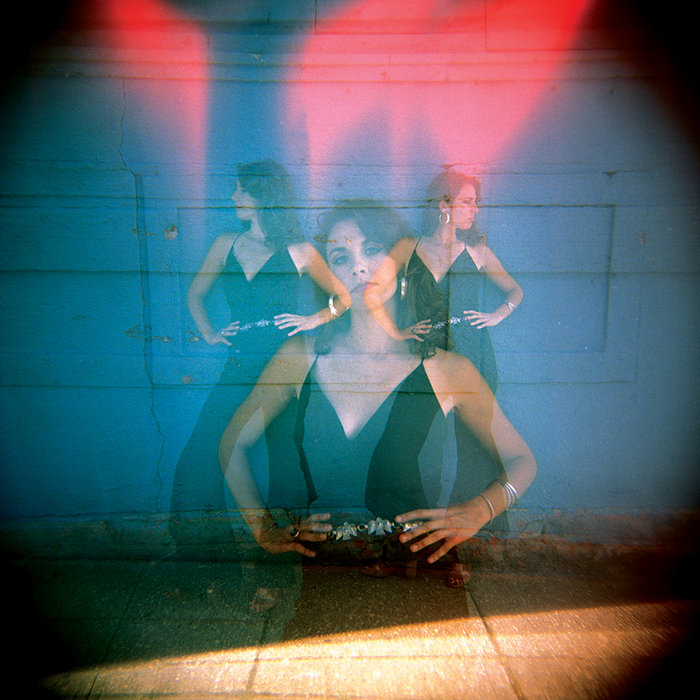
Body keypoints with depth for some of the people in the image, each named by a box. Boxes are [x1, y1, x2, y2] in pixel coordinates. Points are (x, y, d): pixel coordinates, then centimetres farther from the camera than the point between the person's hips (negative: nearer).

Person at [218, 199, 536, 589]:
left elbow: (522, 462, 7)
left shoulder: (448, 370, -3)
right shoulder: (300, 357, 1)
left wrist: (478, 510, -12)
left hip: (409, 556, 0)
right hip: (312, 554, 1)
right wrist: (263, 528, -3)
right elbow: (233, 443, 9)